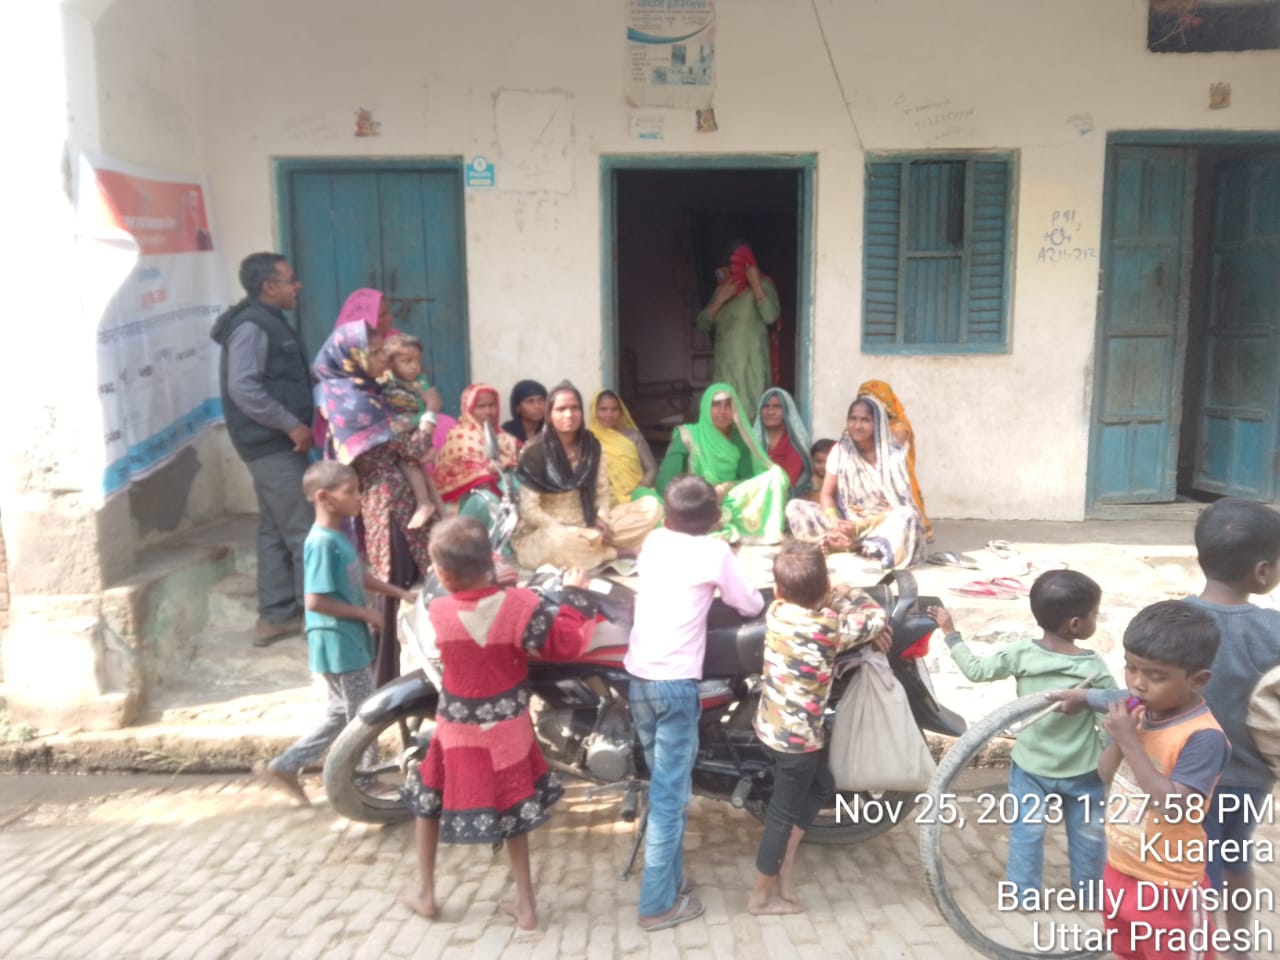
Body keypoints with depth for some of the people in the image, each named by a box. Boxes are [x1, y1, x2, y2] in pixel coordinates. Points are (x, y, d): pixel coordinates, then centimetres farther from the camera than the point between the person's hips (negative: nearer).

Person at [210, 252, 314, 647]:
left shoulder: (268, 322, 16)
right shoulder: (251, 327, -15)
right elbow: (243, 389, -24)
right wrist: (291, 425, -21)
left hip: (276, 443, 10)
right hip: (272, 445, -10)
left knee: (275, 531, 12)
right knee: (305, 531, -5)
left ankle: (276, 615, 20)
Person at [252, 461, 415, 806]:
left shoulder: (339, 535, 6)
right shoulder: (323, 543, -23)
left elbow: (358, 576, 19)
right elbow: (316, 601, -26)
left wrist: (399, 593, 14)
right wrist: (364, 613, -18)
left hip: (350, 640, 10)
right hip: (338, 643, -10)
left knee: (343, 712, 20)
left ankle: (283, 766, 27)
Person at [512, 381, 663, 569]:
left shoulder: (591, 446, 3)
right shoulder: (534, 452, -12)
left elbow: (602, 492, 7)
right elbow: (529, 511, -15)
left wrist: (601, 520, -14)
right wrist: (567, 532, -23)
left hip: (587, 528, 5)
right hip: (545, 535, -5)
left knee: (651, 507, -8)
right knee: (560, 541, -43)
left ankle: (595, 546, -20)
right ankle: (618, 551, -15)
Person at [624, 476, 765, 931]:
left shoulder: (654, 541, 11)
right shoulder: (714, 551, -5)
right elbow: (751, 606, 4)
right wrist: (748, 593, 24)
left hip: (637, 675, 6)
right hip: (675, 681, -6)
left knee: (665, 784, 19)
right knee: (670, 792, 1)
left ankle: (671, 877, 31)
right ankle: (658, 903, 8)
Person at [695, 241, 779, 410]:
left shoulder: (762, 284, -2)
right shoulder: (722, 289, 14)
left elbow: (770, 317, -19)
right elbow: (702, 324, 7)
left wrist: (755, 284, -16)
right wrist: (719, 299, -6)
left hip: (750, 365, -5)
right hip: (723, 366, 5)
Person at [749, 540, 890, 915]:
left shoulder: (776, 611, -9)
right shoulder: (829, 628, -25)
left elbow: (808, 602, 11)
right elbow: (876, 617, -10)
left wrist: (836, 598, -3)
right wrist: (848, 595, 5)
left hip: (771, 725, 7)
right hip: (798, 735, -7)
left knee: (821, 788, 24)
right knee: (783, 812, 10)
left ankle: (785, 862, 30)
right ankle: (763, 895, 26)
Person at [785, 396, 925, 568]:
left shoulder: (894, 456, -9)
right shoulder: (839, 451, 0)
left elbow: (896, 506, -13)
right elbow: (827, 494, -3)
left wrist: (860, 527, -24)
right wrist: (835, 523, -24)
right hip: (846, 522, 3)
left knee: (907, 517, -36)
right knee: (795, 507, -17)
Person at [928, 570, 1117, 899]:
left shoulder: (1021, 654, -17)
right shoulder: (1094, 667, -21)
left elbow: (976, 669, -7)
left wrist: (950, 632, 4)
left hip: (1031, 766, 1)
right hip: (1082, 770, -1)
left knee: (1026, 831, 18)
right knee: (1088, 833, 22)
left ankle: (1024, 892, 29)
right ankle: (1089, 891, 39)